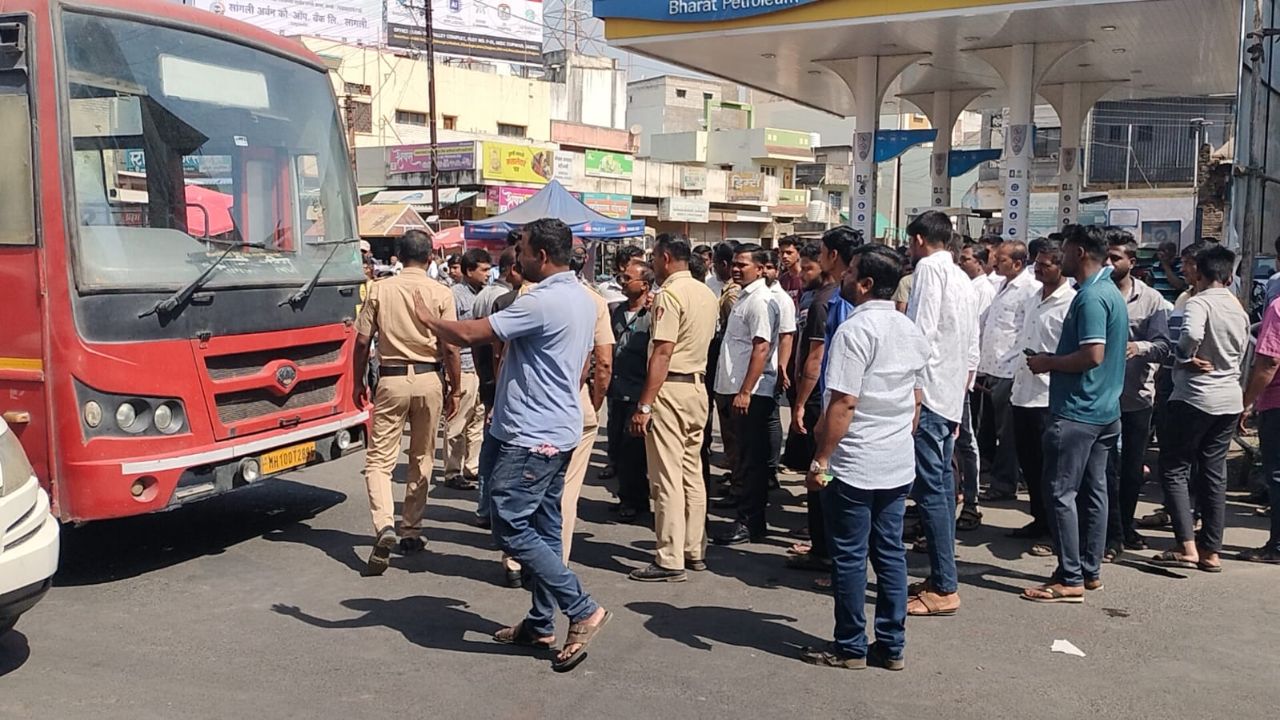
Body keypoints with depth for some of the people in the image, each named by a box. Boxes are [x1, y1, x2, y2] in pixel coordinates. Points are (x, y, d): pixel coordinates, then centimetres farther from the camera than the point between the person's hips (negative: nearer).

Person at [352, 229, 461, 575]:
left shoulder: (379, 289, 0)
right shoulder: (441, 294, -3)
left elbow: (362, 341, 0)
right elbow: (450, 347, -5)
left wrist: (358, 382, 12)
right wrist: (454, 390, 6)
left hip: (391, 379, -1)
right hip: (429, 379, 1)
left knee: (379, 459, 1)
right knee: (422, 460, 14)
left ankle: (385, 525, -20)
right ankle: (411, 531, 22)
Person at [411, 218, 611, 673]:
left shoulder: (542, 302, -20)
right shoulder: (584, 299, 11)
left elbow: (470, 334, -20)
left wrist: (428, 319, -3)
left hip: (531, 436, -10)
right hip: (560, 431, 10)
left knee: (511, 527, -5)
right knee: (543, 528, 14)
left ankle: (582, 609, -3)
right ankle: (541, 624, 22)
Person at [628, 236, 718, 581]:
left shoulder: (669, 294, -14)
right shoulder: (707, 294, 13)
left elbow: (662, 352, -19)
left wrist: (644, 405, -19)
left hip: (670, 388, -9)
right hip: (698, 386, 9)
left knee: (667, 477, -5)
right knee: (692, 472, 14)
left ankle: (670, 560, -1)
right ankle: (695, 550, 21)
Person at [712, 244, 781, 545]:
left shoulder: (760, 301, -13)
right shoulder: (745, 297, 17)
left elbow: (762, 348, -21)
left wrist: (745, 391, -24)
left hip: (752, 393, -10)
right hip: (739, 390, 10)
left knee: (751, 460, -4)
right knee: (749, 459, 14)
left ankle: (749, 524, 3)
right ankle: (752, 519, 23)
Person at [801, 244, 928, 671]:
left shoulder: (855, 331, -16)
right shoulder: (911, 331, 10)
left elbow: (843, 402, -20)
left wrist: (820, 461, -16)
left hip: (854, 465, -8)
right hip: (898, 464, 8)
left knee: (849, 556, 3)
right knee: (890, 553, 12)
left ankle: (850, 647, 13)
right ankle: (891, 646, 19)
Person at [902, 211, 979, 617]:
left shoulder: (930, 268, -7)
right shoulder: (964, 281, 18)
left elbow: (923, 334, -18)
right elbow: (973, 353, 19)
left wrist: (913, 391, -16)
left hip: (929, 393, -9)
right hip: (953, 399, 9)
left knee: (930, 490, -8)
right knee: (942, 486, 12)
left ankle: (944, 589, -7)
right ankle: (941, 577, 18)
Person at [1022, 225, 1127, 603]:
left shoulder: (1090, 297, -17)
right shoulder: (1112, 293, 15)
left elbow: (1093, 355, -25)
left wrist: (1048, 362, -11)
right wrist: (1055, 360, 15)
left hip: (1077, 411, -10)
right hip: (1105, 411, 10)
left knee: (1061, 492, -6)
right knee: (1092, 490, 13)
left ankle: (1070, 579, -3)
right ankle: (1090, 570, 21)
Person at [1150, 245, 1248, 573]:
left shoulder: (1199, 302, -13)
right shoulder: (1240, 309, 10)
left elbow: (1191, 334, -32)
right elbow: (1241, 353, 18)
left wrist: (1186, 356, -14)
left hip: (1195, 397, -7)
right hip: (1230, 399, 7)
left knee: (1174, 469, 0)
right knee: (1214, 474, 11)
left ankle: (1187, 547, -9)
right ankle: (1211, 551, 14)